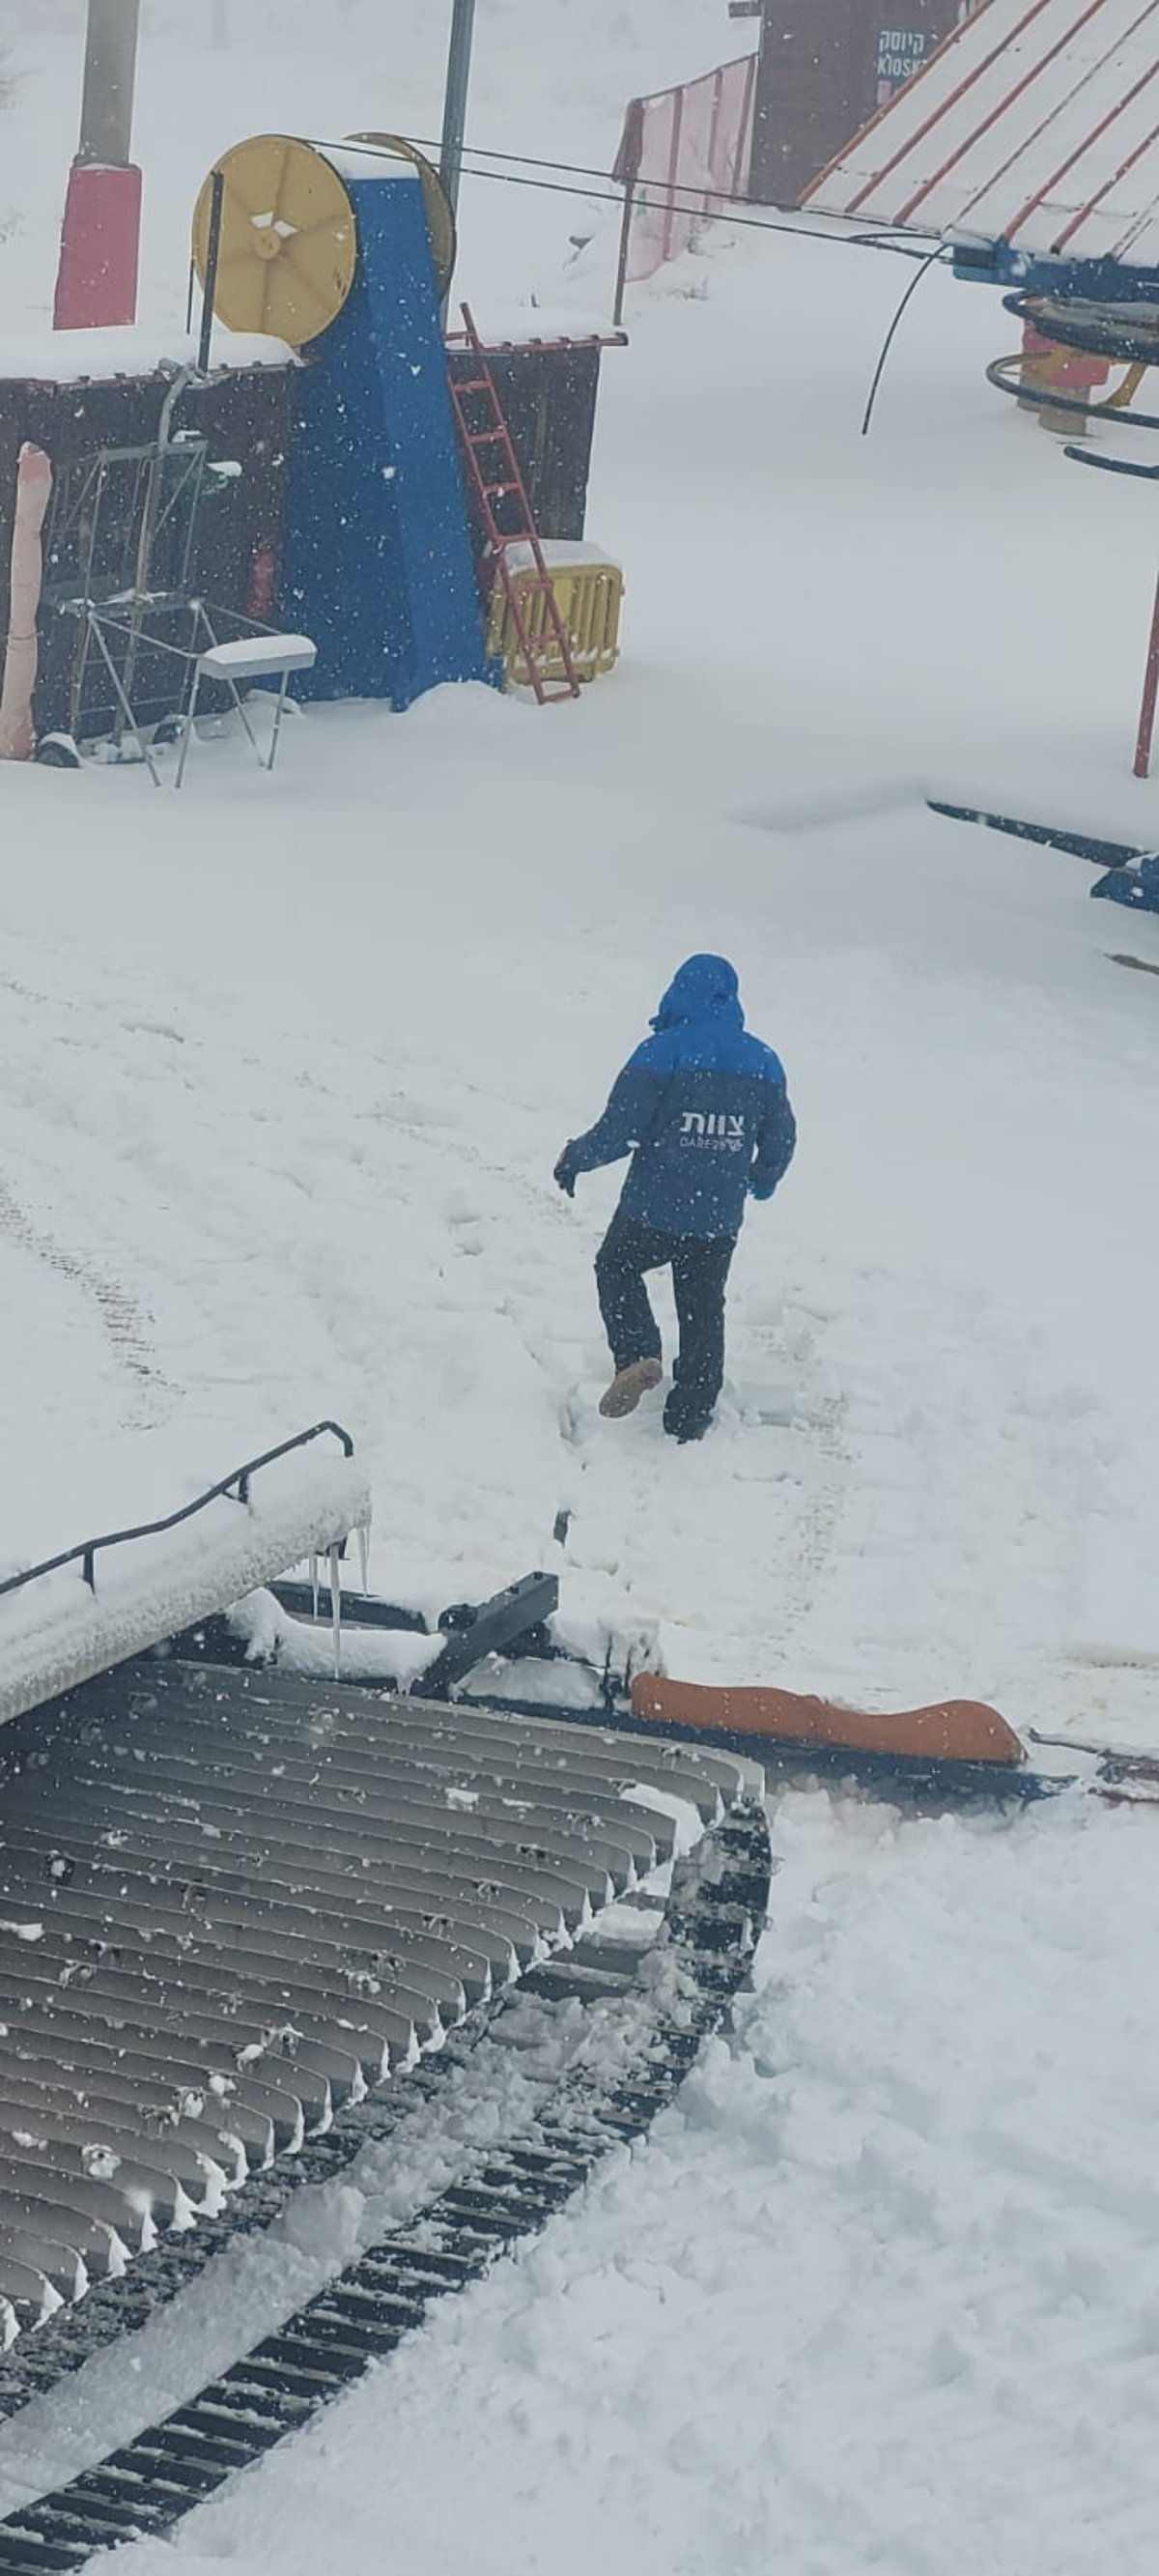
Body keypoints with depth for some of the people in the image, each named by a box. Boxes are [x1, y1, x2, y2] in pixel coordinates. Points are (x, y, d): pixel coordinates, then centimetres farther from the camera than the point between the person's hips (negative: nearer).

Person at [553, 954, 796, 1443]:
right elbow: (779, 1142, 11)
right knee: (703, 1312, 16)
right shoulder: (763, 1064, 1)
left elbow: (619, 1131, -15)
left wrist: (575, 1159, 5)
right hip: (720, 1220, 3)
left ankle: (637, 1354, 1)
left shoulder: (662, 1054, -14)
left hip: (653, 1211, -3)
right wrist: (763, 1182, 33)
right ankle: (688, 1421, 20)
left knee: (616, 1267, 23)